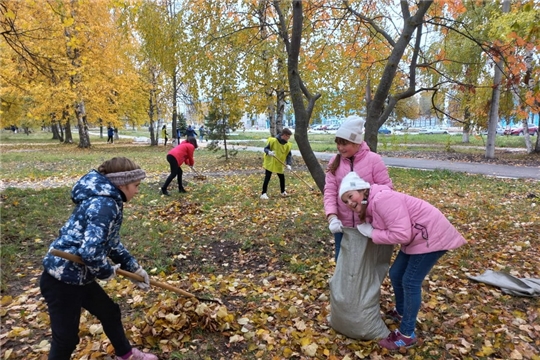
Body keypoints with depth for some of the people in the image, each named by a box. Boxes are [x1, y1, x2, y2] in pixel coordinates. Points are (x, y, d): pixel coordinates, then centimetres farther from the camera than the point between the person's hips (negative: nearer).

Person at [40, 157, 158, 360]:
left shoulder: (108, 201, 7)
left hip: (77, 276, 10)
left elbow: (112, 244, 17)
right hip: (62, 280, -10)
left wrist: (135, 269, 19)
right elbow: (90, 251, -34)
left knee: (110, 312, 23)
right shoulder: (104, 205, -25)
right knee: (66, 340, 7)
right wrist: (107, 272, -13)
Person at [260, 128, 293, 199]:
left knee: (282, 178, 13)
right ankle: (263, 193, 2)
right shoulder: (273, 141, -19)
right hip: (270, 163, -5)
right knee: (267, 178, -6)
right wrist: (269, 152, -35)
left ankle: (283, 192, 33)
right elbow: (266, 148, -12)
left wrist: (288, 164, -18)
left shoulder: (287, 145, -5)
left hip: (279, 165, 5)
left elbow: (289, 155, -3)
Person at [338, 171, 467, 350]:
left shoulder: (382, 199, -28)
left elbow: (401, 234, -31)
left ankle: (407, 335, 12)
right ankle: (401, 312, 41)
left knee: (410, 282, -4)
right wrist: (367, 228, -11)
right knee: (395, 274, 16)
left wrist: (372, 233, -20)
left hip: (432, 235, -10)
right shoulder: (369, 206, 3)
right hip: (415, 237, 10)